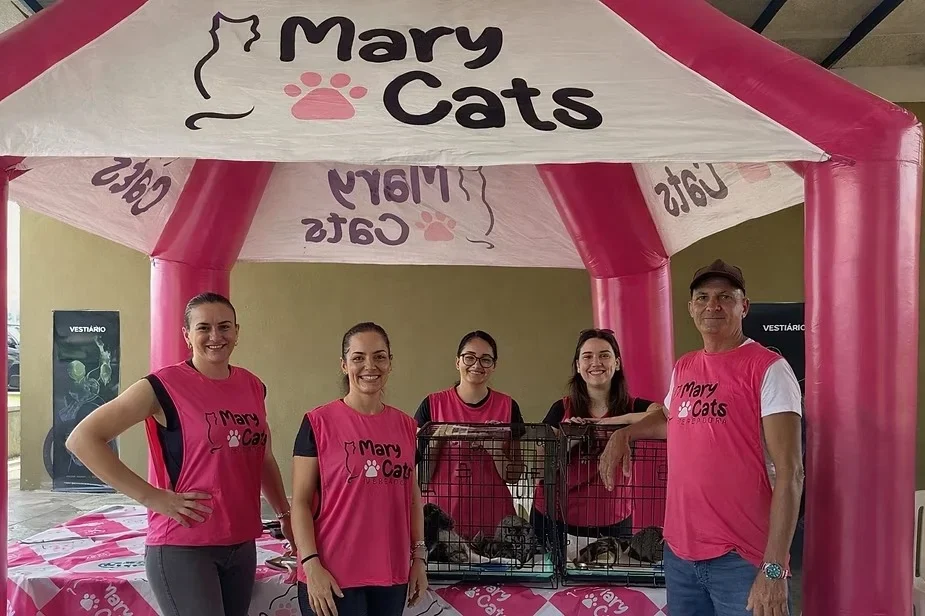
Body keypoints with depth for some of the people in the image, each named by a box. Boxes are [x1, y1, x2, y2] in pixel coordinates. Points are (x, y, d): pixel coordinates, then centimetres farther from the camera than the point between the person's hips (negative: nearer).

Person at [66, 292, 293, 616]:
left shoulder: (253, 386, 7)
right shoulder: (164, 386, -11)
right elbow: (82, 439, -14)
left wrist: (286, 514, 17)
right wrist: (150, 496, -17)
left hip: (242, 543, 6)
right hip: (182, 546, -6)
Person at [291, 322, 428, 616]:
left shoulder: (405, 426, 6)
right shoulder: (319, 422, -7)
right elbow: (300, 501, -7)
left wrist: (419, 557, 10)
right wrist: (311, 565, -14)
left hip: (392, 575, 4)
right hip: (334, 576, -4)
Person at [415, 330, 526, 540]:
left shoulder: (507, 406, 2)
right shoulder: (433, 404, -1)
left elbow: (513, 476, 3)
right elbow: (420, 475, 0)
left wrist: (494, 448, -13)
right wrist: (437, 439, -14)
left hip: (492, 518, 1)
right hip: (441, 516, -1)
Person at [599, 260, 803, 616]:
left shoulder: (768, 368, -10)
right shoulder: (682, 368, 9)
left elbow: (789, 473, -16)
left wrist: (774, 569, -21)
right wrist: (624, 435, 13)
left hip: (742, 558, -6)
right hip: (679, 551, 6)